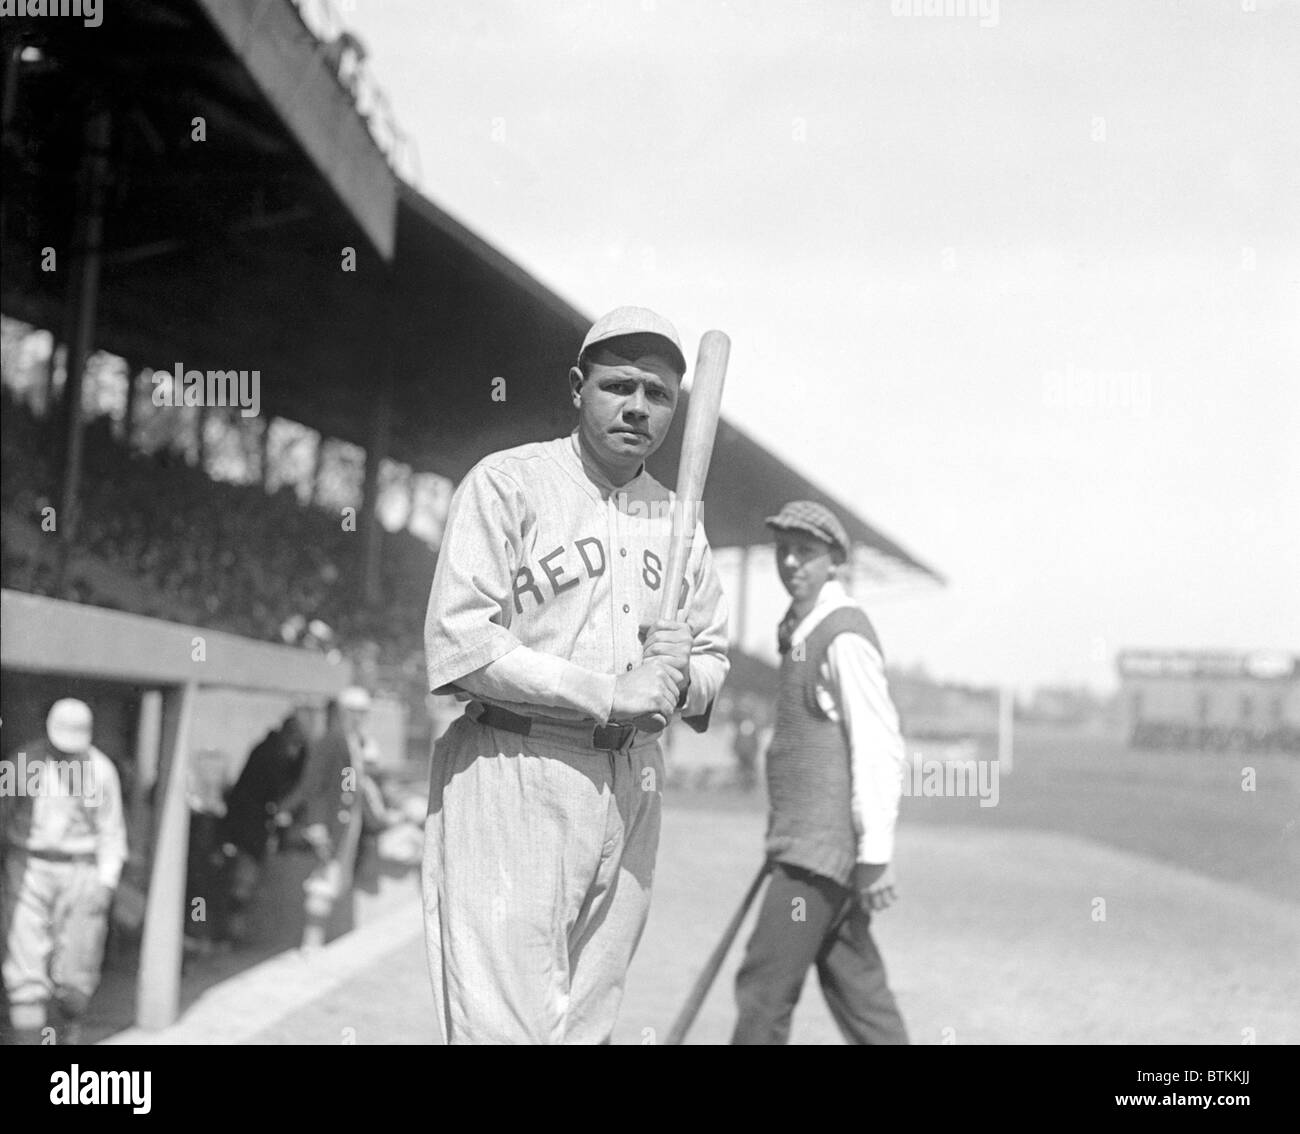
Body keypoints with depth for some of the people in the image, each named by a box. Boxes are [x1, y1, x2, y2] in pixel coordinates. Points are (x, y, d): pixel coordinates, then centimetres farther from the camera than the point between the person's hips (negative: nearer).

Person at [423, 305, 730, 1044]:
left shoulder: (679, 518, 16)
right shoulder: (507, 484, -4)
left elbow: (716, 658, 21)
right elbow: (459, 648, -13)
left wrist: (681, 677, -3)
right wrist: (609, 693, -16)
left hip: (632, 783, 6)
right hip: (512, 780, -6)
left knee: (589, 1025, 11)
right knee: (508, 1026, -10)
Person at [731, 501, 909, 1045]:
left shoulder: (844, 637, -14)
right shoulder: (798, 632, 15)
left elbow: (879, 750, -18)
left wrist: (875, 856, -19)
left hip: (828, 843, -9)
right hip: (805, 840, 9)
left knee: (764, 985, -6)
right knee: (854, 985, 12)